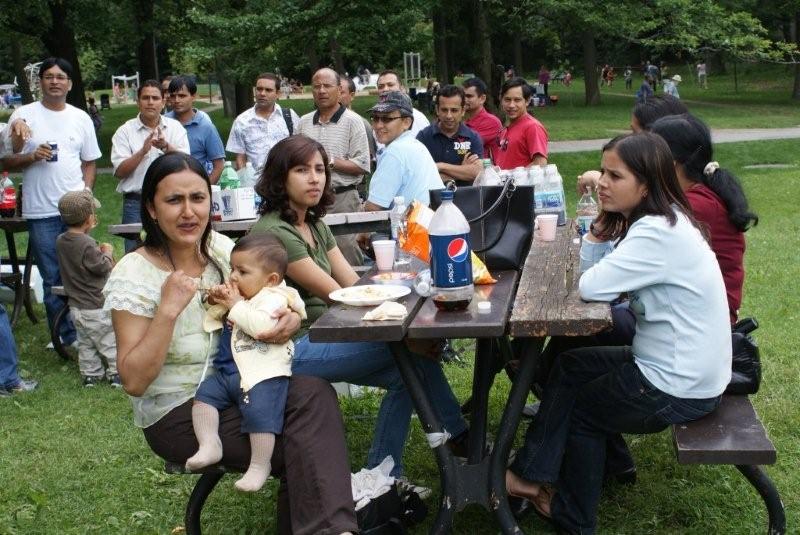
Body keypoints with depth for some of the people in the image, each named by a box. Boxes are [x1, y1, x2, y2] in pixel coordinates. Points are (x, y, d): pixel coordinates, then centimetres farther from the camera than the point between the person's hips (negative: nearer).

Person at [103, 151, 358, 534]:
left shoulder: (220, 248, 0)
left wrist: (289, 320, -15)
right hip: (177, 414, -5)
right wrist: (169, 309, -29)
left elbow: (267, 302, 9)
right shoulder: (132, 276, -14)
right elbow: (133, 381, -19)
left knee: (314, 393, -24)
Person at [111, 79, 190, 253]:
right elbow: (119, 171, -4)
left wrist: (166, 147, -22)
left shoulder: (175, 127, 7)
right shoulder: (125, 131, 3)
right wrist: (143, 151, -17)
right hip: (136, 203, -1)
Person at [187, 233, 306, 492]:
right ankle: (209, 445, -7)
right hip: (227, 372, 9)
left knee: (259, 412, -22)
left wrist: (236, 305, -15)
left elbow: (260, 325, -26)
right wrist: (217, 304, 4)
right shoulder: (235, 295, 20)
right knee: (203, 395, -6)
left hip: (263, 374, -9)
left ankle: (260, 466, -10)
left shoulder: (273, 298, -7)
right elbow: (210, 325, 25)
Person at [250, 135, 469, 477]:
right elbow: (336, 295, -18)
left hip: (321, 336, 9)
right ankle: (455, 435, 2)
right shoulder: (273, 231, -16)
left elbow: (353, 283, 7)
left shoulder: (315, 224, 14)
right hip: (294, 349, -9)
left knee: (407, 369, -8)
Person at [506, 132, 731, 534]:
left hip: (678, 390, -9)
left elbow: (591, 287, -26)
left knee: (579, 405, 13)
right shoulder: (659, 221, 5)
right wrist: (602, 219, -8)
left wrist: (602, 231, -7)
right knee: (570, 367, 17)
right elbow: (598, 275, 3)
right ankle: (534, 476, 21)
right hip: (684, 367, 9)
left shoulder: (658, 233, -25)